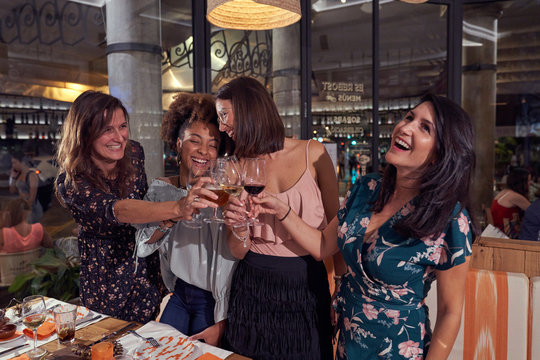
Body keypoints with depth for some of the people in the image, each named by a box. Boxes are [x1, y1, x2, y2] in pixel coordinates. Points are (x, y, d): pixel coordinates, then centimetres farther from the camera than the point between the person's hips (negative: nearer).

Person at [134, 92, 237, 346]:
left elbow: (232, 266, -16)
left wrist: (220, 325, -14)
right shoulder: (160, 188, -3)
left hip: (212, 301, -4)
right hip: (179, 295, 4)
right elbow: (141, 247, -7)